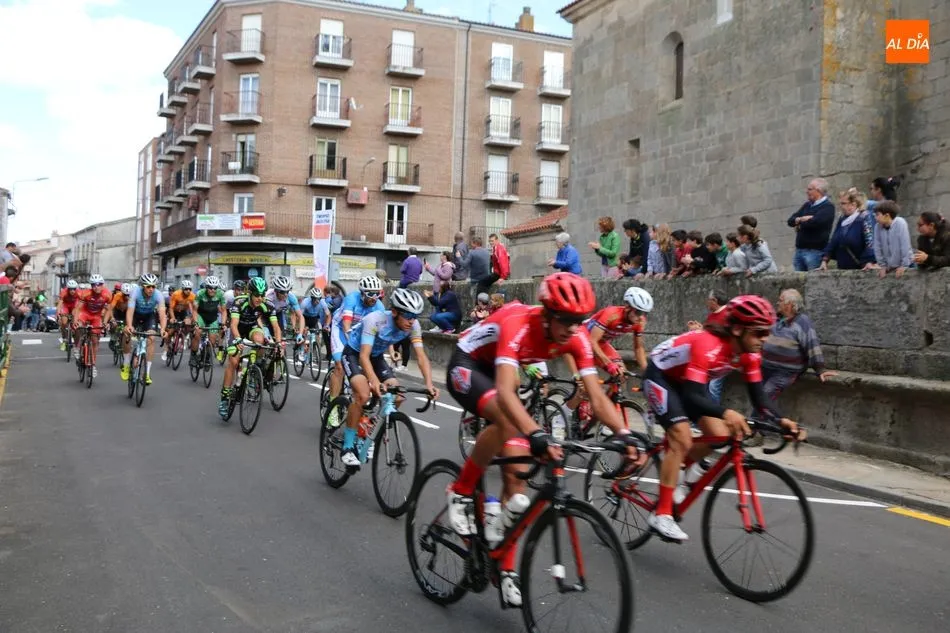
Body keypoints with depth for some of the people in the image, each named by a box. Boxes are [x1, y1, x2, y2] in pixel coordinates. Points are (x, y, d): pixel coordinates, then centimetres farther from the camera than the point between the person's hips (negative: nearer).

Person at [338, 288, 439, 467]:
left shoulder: (413, 326, -21)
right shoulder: (375, 320, -35)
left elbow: (421, 356, -24)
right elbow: (364, 356, -41)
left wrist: (429, 384, -40)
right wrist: (375, 381, -58)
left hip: (377, 356, 6)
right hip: (354, 353, -5)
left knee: (396, 397, -11)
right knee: (363, 395, -29)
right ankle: (347, 447, -15)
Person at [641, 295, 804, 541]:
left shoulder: (749, 353, -15)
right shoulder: (707, 345, -37)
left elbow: (759, 396, -10)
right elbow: (691, 397, -43)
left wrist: (781, 419, -27)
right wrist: (726, 413, -59)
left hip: (688, 380, 7)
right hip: (661, 375, -7)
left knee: (719, 435, -9)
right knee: (682, 440, -19)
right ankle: (661, 514, -12)